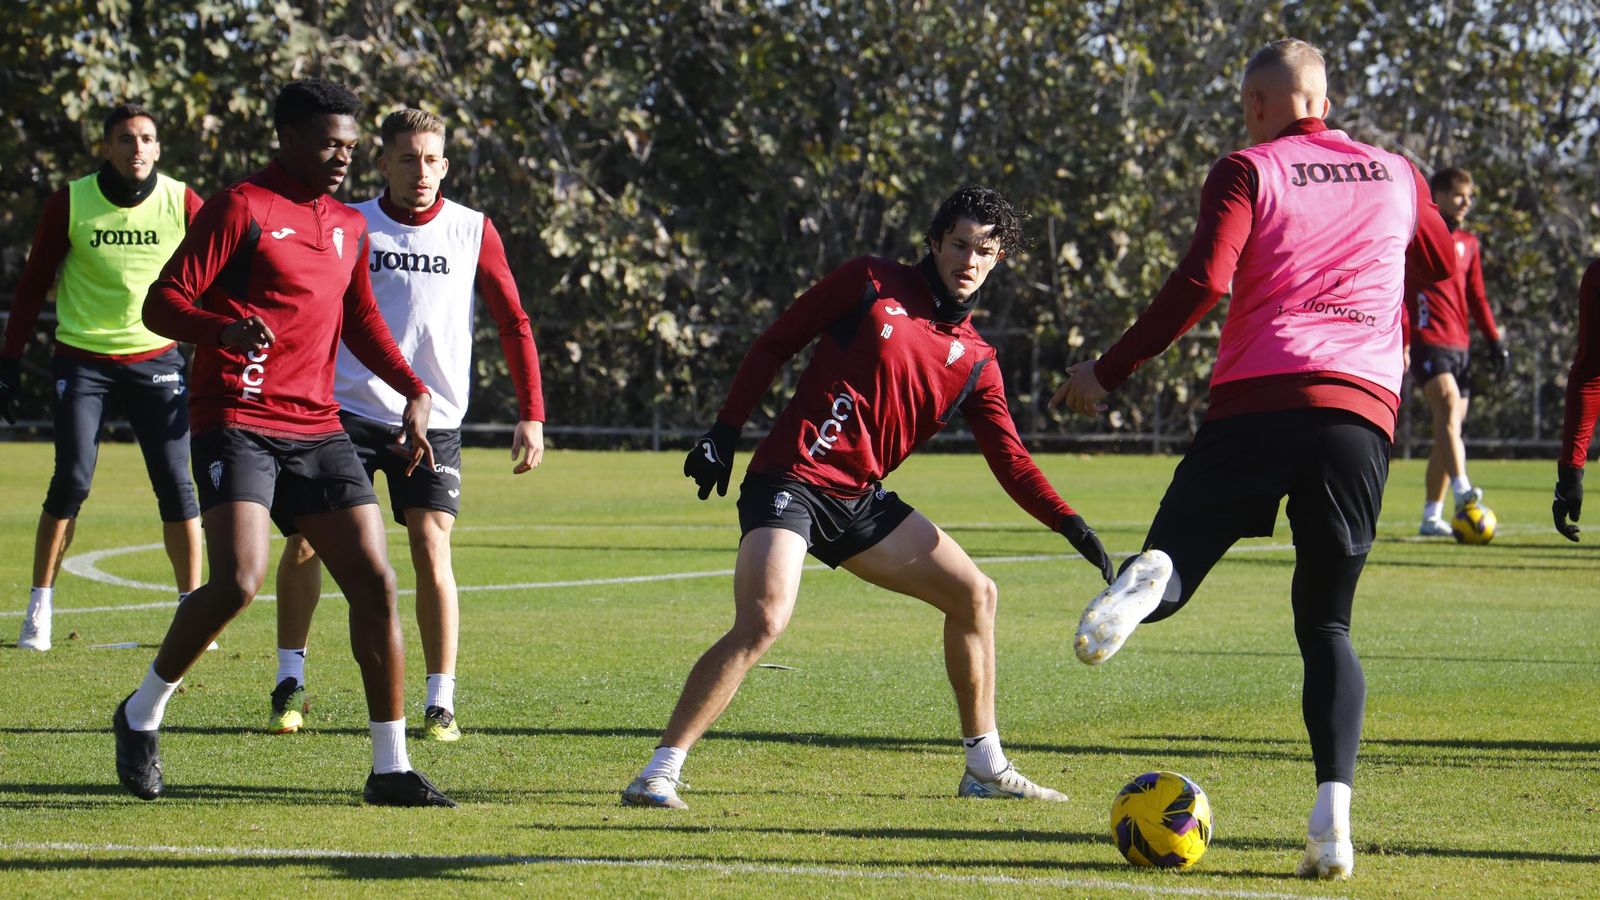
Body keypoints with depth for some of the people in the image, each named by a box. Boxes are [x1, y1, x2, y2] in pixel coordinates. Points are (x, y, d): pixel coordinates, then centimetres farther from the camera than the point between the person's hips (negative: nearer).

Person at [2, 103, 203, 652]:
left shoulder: (183, 205, -3)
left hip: (156, 358, 1)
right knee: (72, 480, -9)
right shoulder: (71, 203, -5)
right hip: (83, 357, -1)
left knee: (175, 484, -3)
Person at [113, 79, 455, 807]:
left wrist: (413, 392, 16)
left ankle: (391, 767, 4)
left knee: (374, 583, -3)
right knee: (239, 580, -21)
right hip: (237, 424, -7)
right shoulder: (240, 209, -5)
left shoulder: (349, 227, 17)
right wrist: (223, 328, -31)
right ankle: (142, 713, 4)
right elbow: (161, 304, -10)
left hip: (316, 429, 7)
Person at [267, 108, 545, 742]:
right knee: (305, 539, -7)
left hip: (432, 421, 0)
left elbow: (514, 324, 6)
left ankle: (440, 703, 1)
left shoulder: (473, 232, 2)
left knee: (431, 550, -9)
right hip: (347, 409, 0)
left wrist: (531, 414, -2)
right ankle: (290, 683, 10)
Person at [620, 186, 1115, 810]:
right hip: (790, 481, -7)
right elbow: (774, 344, 3)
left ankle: (986, 769, 19)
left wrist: (1071, 526, -4)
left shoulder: (975, 361, 13)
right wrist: (725, 432, -4)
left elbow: (1011, 462, 10)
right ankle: (659, 773, -21)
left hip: (861, 501, 7)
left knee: (975, 594, 6)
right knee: (763, 622, -27)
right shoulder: (872, 284, 1)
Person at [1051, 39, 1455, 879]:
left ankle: (1147, 578, -37)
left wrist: (1107, 373, -2)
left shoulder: (1247, 172, 6)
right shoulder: (1395, 176, 19)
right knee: (1326, 624, 10)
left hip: (1258, 400, -3)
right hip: (1363, 411, 3)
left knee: (1169, 581, 4)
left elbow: (1202, 282, -8)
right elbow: (1442, 267, 37)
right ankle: (1333, 812, -11)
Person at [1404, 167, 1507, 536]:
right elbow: (1396, 291, -7)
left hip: (1459, 346, 7)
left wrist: (1494, 340, 14)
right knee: (1450, 406, -27)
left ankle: (1431, 516, 10)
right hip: (1427, 342, -7)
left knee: (1450, 424, 5)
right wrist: (1402, 340, -15)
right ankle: (1461, 491, -43)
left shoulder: (1468, 244, 18)